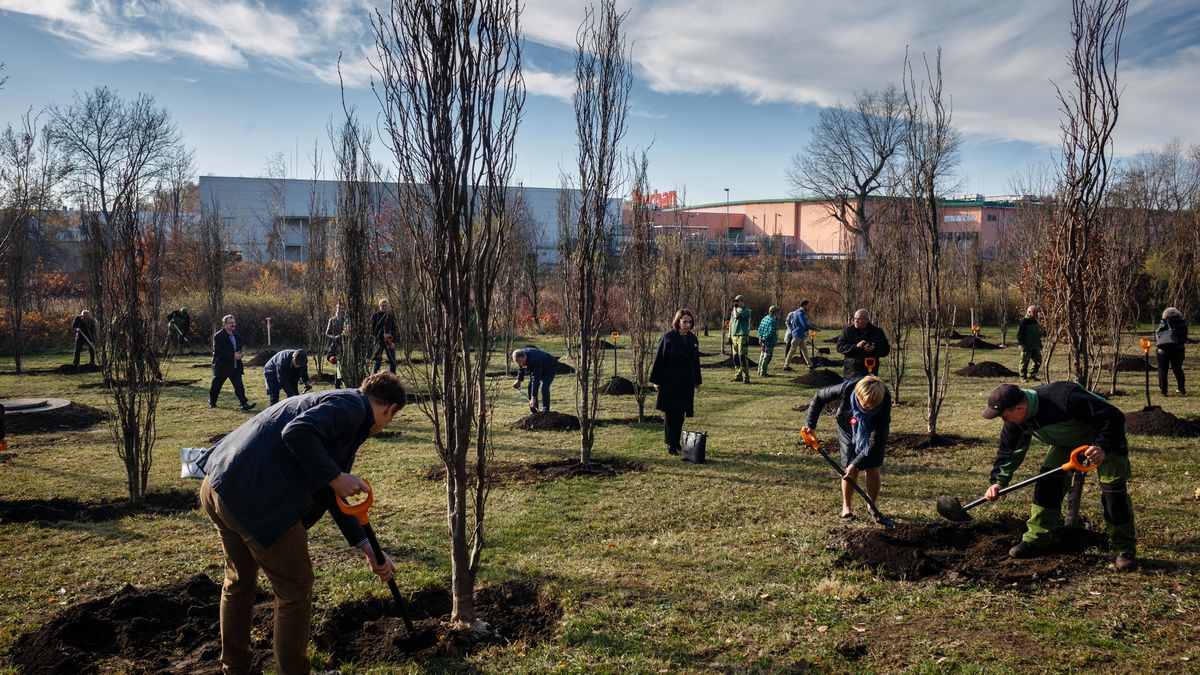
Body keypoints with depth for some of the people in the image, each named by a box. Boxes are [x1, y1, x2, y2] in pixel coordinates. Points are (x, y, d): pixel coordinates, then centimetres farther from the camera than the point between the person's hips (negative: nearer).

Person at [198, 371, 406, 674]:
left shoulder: (339, 406, 24)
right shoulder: (351, 406, -6)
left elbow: (332, 494, 27)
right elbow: (297, 433, -25)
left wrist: (367, 547, 26)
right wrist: (335, 477, -13)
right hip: (255, 498, -10)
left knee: (239, 581, 29)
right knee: (296, 589, 9)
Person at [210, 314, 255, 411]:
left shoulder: (236, 335, 9)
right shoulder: (218, 336, -12)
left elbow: (242, 346, 21)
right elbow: (218, 352, -19)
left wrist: (239, 354, -2)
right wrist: (233, 356, -23)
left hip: (235, 367, 4)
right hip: (222, 366, -4)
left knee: (239, 386, -5)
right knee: (216, 386, 12)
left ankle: (244, 403, -10)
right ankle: (212, 402, 31)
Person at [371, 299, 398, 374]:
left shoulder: (391, 316, 9)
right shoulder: (375, 316, 0)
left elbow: (394, 330, 8)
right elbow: (372, 330, -3)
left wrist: (393, 341, -5)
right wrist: (382, 335, -16)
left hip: (389, 342, 3)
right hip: (379, 341, -3)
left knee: (393, 361, 4)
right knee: (378, 361, -9)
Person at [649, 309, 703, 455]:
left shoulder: (692, 339, 8)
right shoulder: (668, 337, -10)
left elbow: (695, 361, 15)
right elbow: (659, 359, -8)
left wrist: (697, 381, 14)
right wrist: (656, 381, -9)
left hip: (686, 383, 5)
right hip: (670, 381, -5)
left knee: (681, 413, 9)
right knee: (670, 413, 0)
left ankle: (677, 442, 20)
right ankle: (670, 444, 8)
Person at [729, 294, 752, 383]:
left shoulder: (746, 311, -5)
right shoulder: (734, 311, 18)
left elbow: (737, 316, -22)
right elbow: (730, 324, 22)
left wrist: (735, 307, -7)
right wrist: (729, 335, 16)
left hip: (742, 336, -8)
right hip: (734, 336, 8)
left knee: (742, 357, -12)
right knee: (735, 357, 9)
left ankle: (746, 377, -10)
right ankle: (739, 376, 16)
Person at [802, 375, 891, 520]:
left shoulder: (884, 404, -38)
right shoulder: (846, 389, -37)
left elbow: (875, 441, -32)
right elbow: (819, 397, -16)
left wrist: (856, 463, -33)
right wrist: (810, 424, -19)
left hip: (875, 434, 0)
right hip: (849, 431, 0)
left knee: (873, 469, -7)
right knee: (850, 470, -7)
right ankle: (847, 505, 14)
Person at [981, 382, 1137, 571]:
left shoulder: (1064, 399, -42)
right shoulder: (1016, 421, -18)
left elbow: (1113, 417, -35)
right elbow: (1009, 450, -5)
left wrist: (1102, 447, -45)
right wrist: (999, 481, -18)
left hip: (1106, 438, -6)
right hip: (1067, 442, 6)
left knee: (1113, 490, -16)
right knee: (1048, 480, -7)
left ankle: (1125, 550, -1)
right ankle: (1035, 541, 0)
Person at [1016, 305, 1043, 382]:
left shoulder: (1035, 322, 15)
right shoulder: (1023, 322, -10)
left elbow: (1038, 334, 24)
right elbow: (1019, 334, -13)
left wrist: (1040, 344, 20)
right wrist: (1021, 344, -18)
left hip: (1035, 347, 8)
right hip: (1026, 347, -8)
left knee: (1038, 361, 7)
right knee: (1025, 362, 0)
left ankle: (1031, 375, 20)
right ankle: (1023, 377, 8)